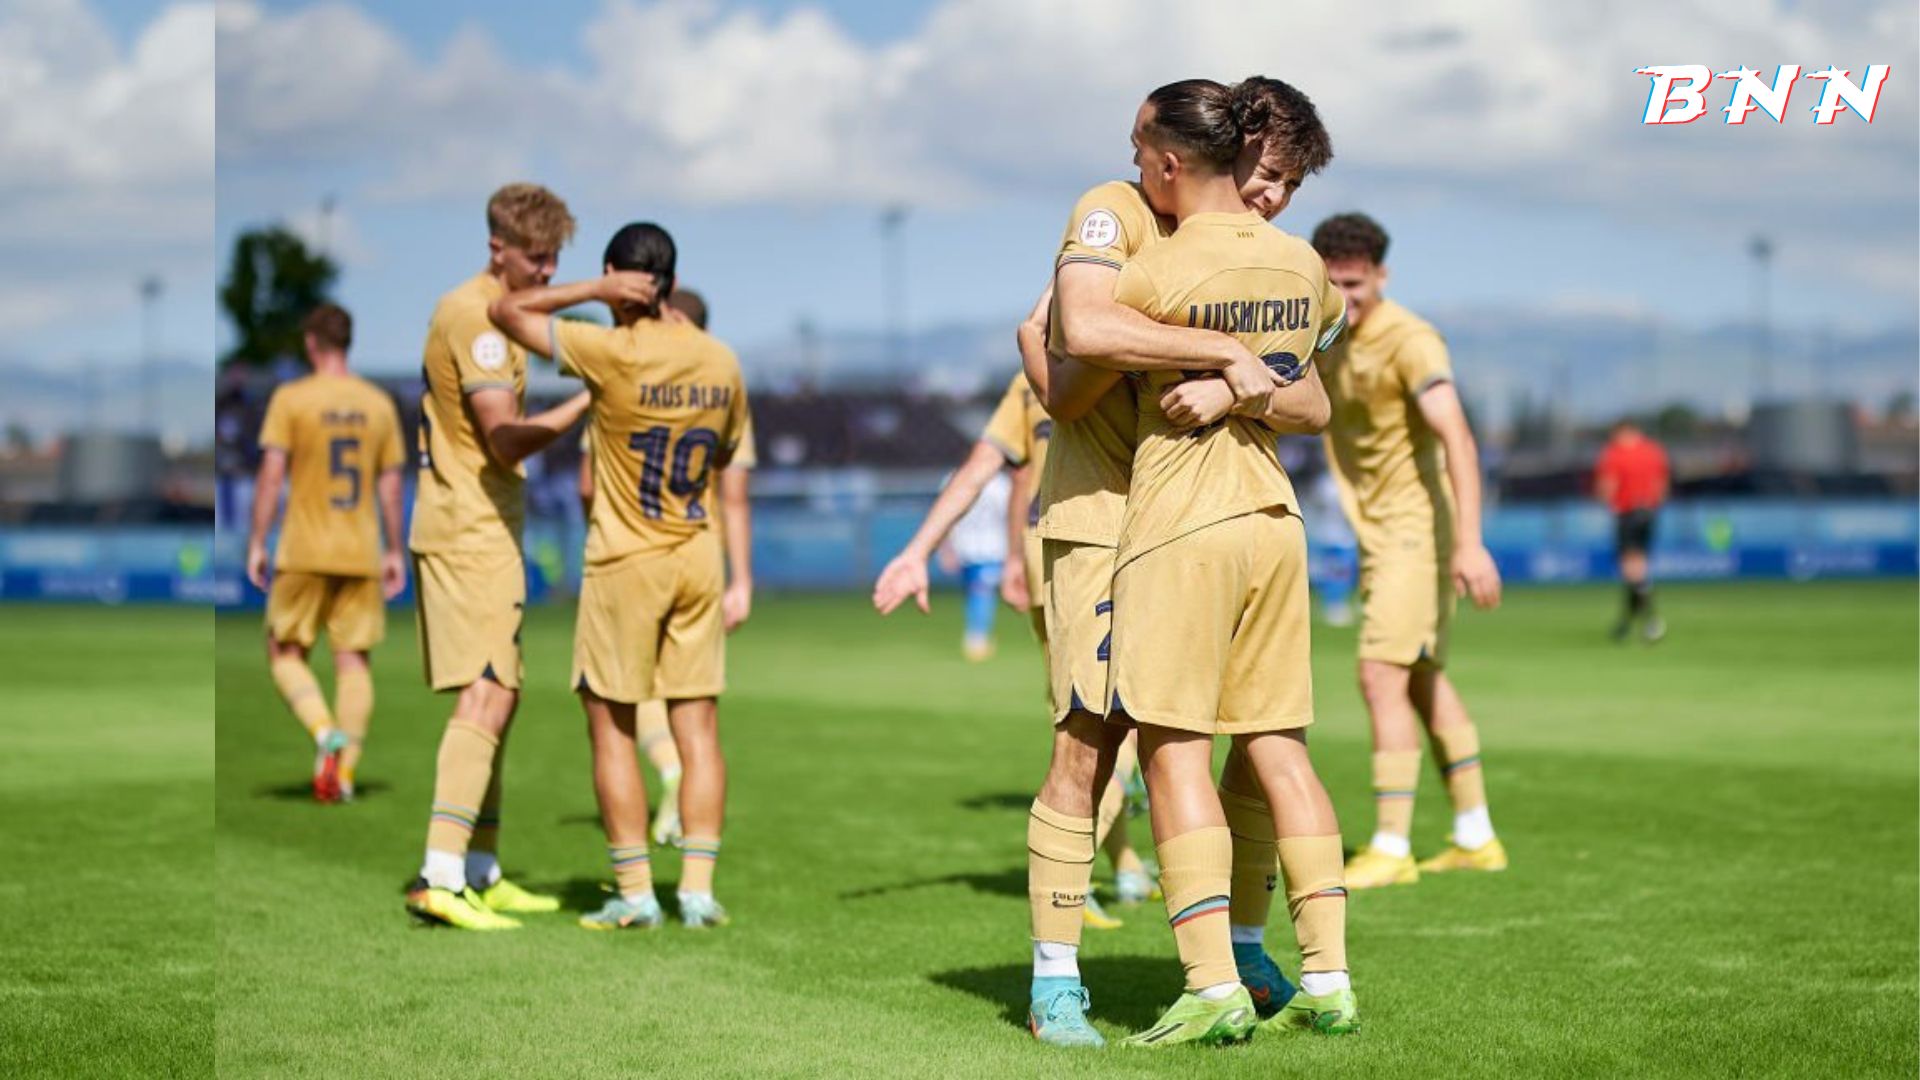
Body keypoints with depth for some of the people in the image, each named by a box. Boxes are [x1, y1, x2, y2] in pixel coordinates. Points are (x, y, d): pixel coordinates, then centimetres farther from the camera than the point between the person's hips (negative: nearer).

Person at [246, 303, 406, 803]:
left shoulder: (290, 398, -4)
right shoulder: (379, 403, 6)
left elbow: (271, 475, -9)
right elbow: (390, 485, 7)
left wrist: (257, 543, -3)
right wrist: (395, 551, 14)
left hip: (304, 554, -3)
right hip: (362, 554, 3)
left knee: (286, 654, 8)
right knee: (353, 659, 6)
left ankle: (326, 734, -16)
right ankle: (345, 771, 2)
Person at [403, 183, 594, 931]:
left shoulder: (486, 312, 19)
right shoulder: (474, 316, -14)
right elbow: (506, 439, -20)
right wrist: (586, 402, -16)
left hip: (481, 526, 11)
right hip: (470, 530, -11)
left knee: (495, 698, 13)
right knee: (485, 696, -16)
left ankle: (481, 875, 19)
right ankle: (440, 877, -22)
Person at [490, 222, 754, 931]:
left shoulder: (612, 353, -14)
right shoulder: (721, 361, 3)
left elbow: (504, 311, -7)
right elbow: (734, 478, 10)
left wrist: (597, 290, -10)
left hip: (625, 562, -5)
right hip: (699, 563, 5)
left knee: (613, 730, 5)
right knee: (698, 729, 7)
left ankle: (635, 893, 5)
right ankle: (698, 890, 6)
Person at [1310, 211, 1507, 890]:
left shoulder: (1409, 341, -19)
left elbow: (1457, 439, -29)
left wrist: (1470, 545, -38)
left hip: (1416, 530, -9)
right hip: (1378, 533, 9)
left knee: (1382, 678, -14)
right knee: (1424, 682, 14)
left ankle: (1391, 847, -9)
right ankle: (1475, 838, 23)